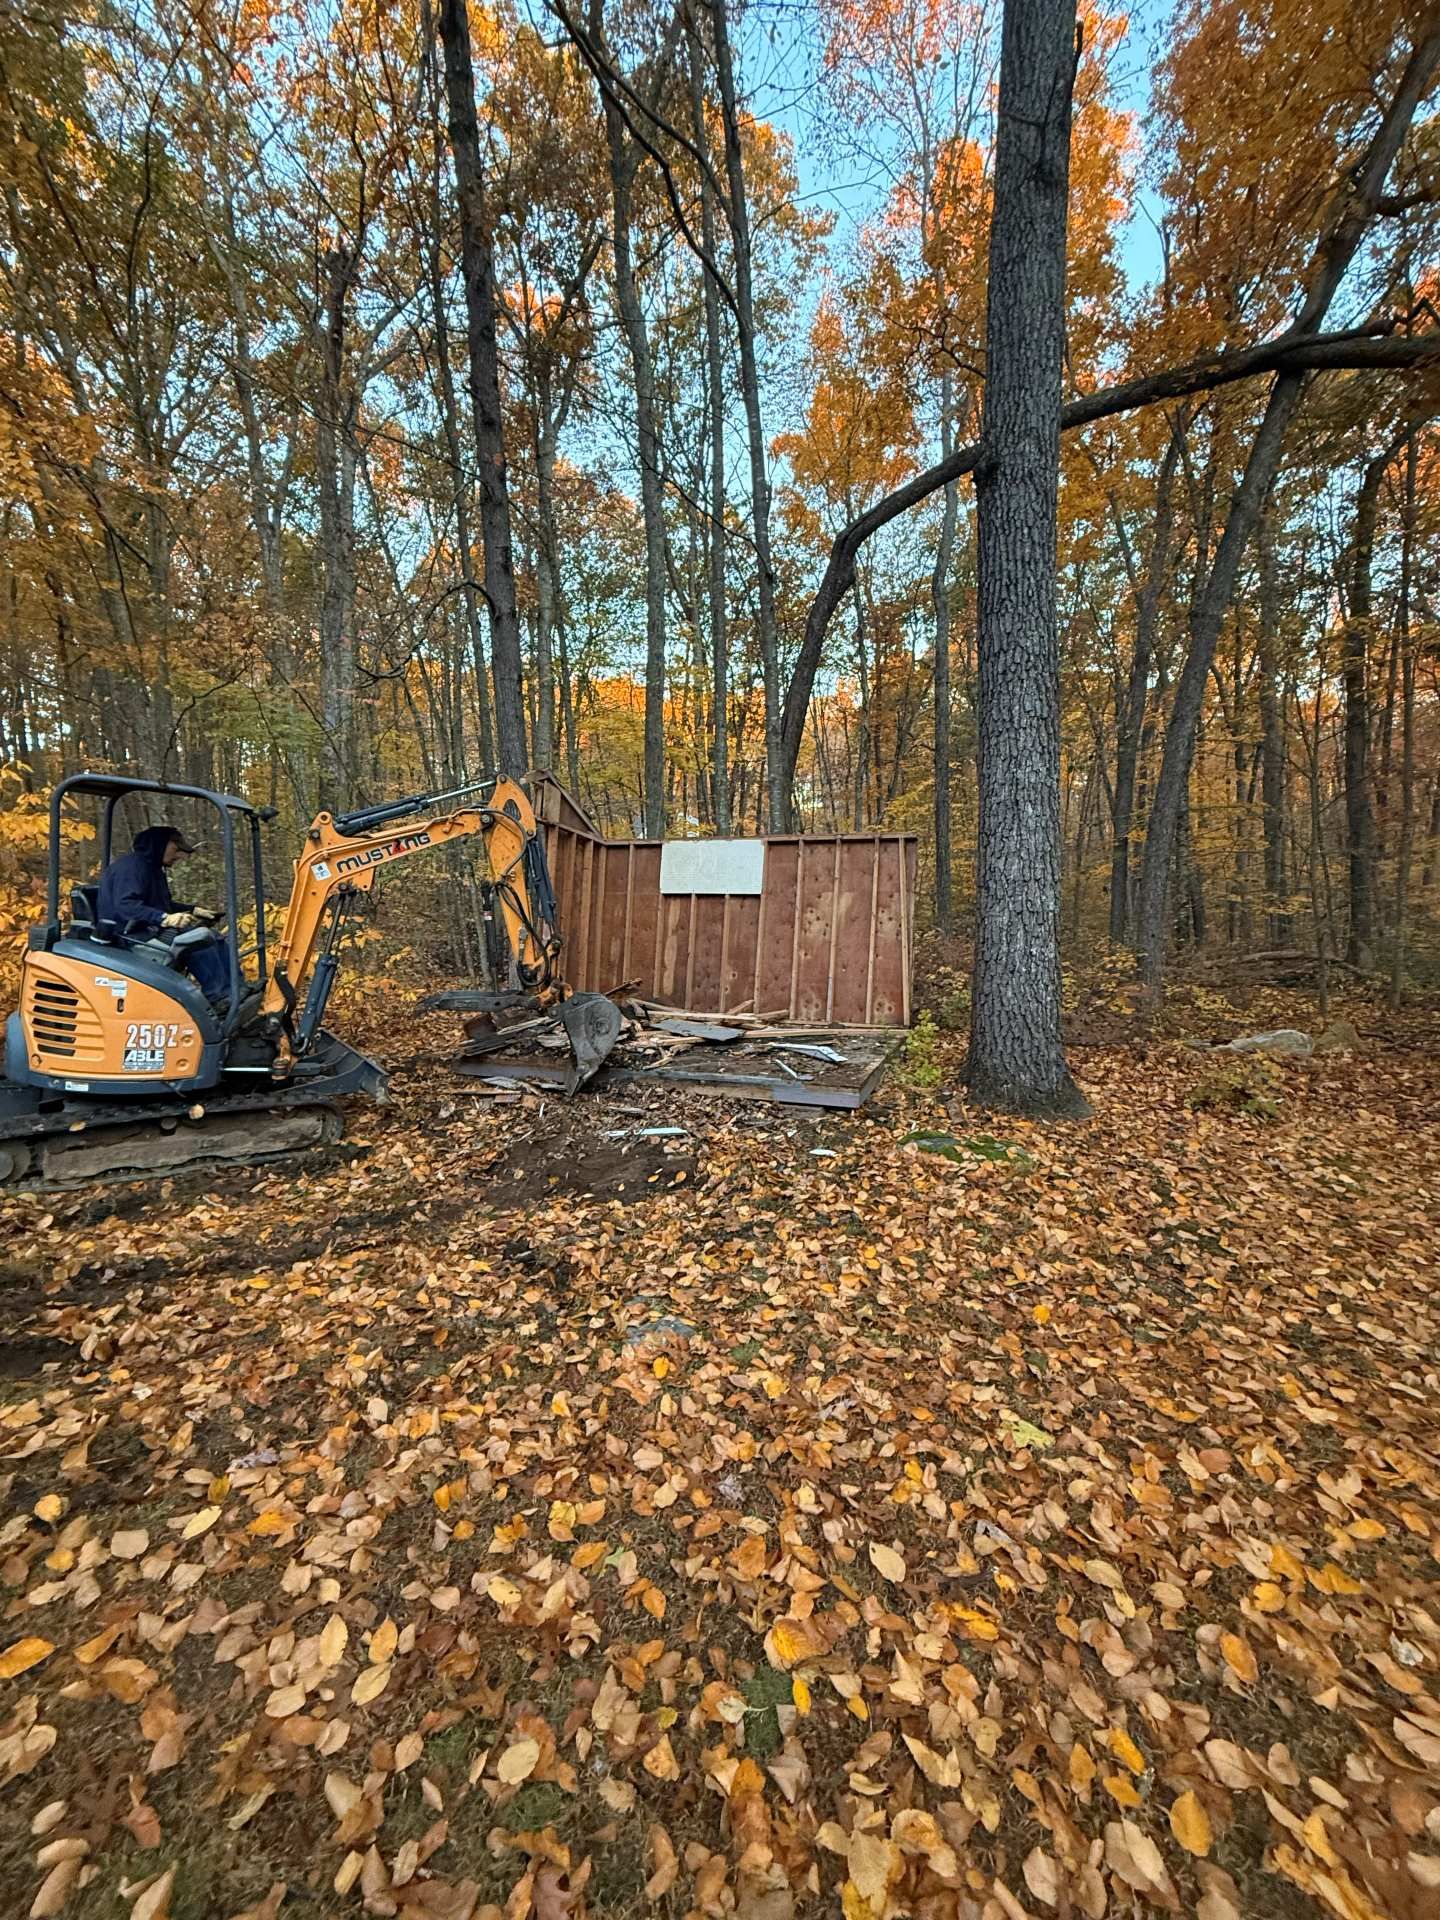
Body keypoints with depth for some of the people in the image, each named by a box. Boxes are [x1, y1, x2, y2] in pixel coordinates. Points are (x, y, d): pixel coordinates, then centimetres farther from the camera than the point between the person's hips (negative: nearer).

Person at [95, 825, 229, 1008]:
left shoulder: (152, 868, 19)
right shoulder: (131, 866, -13)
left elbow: (163, 904, 28)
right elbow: (126, 906, -26)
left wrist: (192, 910, 15)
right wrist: (164, 918, -36)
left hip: (151, 929, 10)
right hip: (130, 935, -10)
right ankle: (217, 997, -26)